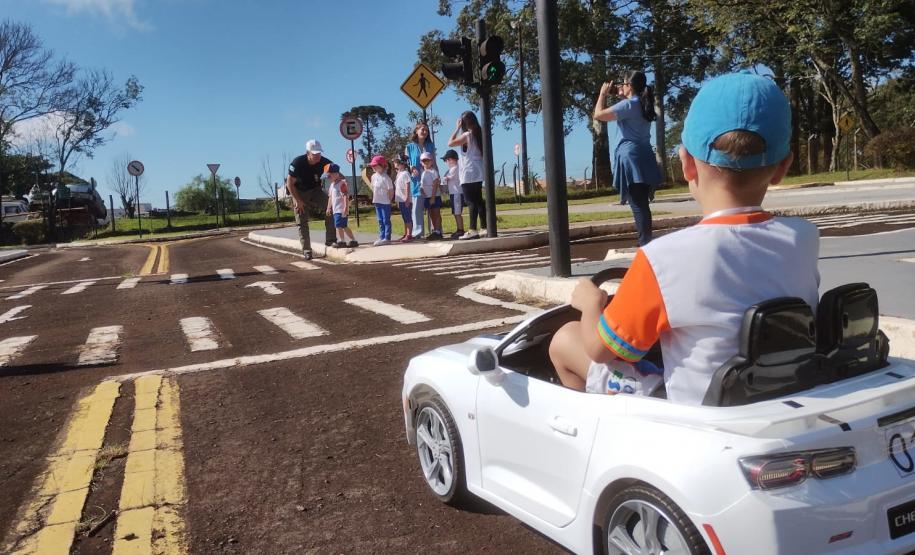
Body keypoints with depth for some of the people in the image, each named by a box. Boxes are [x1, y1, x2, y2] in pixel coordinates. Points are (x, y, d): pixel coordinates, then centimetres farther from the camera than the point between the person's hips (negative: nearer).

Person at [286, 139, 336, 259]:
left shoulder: (324, 162, -20)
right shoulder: (297, 163, -27)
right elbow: (290, 183, -19)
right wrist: (297, 200, -20)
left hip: (315, 190, 2)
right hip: (299, 193, -2)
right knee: (302, 222, -4)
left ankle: (330, 240, -8)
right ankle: (306, 250, 2)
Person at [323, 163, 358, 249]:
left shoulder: (342, 183, -12)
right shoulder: (332, 185, 16)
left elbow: (346, 197, -18)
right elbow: (330, 197, 24)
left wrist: (346, 208, -23)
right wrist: (329, 208, 22)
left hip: (341, 210, -9)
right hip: (335, 210, 9)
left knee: (339, 225, -12)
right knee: (344, 226, 12)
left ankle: (341, 241, -7)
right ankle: (353, 241, 18)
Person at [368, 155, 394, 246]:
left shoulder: (385, 177, -15)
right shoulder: (374, 176, 7)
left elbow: (391, 190, -12)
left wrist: (388, 200, -6)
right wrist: (375, 198, 10)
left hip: (385, 202, -7)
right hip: (377, 202, 7)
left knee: (386, 220, -1)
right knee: (380, 220, 12)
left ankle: (387, 238, 3)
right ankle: (381, 237, 18)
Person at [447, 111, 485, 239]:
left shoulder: (467, 135, -13)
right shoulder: (479, 134, 10)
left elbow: (450, 143, -11)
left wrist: (457, 127, -5)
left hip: (468, 174, -8)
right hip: (477, 173, 8)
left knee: (471, 202, -9)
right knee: (478, 201, 12)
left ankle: (472, 230, -11)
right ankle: (484, 227, 14)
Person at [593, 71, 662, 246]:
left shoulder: (628, 104, -12)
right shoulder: (643, 104, 13)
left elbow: (598, 115, -12)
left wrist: (603, 93, 3)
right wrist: (622, 96, 24)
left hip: (631, 157, -9)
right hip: (643, 158, 9)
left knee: (638, 205, -8)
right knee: (641, 204, 14)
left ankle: (646, 245, -8)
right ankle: (646, 243, 19)